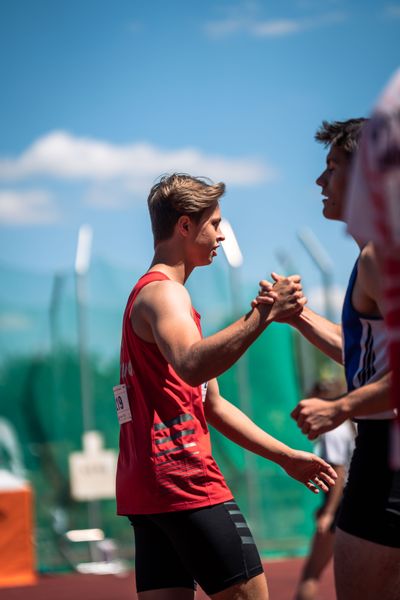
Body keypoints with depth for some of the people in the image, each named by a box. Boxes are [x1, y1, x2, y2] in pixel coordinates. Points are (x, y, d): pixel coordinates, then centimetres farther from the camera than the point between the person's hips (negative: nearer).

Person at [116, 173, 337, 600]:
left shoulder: (156, 293, 25)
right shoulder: (162, 292, -8)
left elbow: (212, 405, 27)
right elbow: (191, 366, -31)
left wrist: (285, 457, 24)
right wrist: (265, 314, -34)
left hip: (147, 488, 10)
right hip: (185, 481, -10)